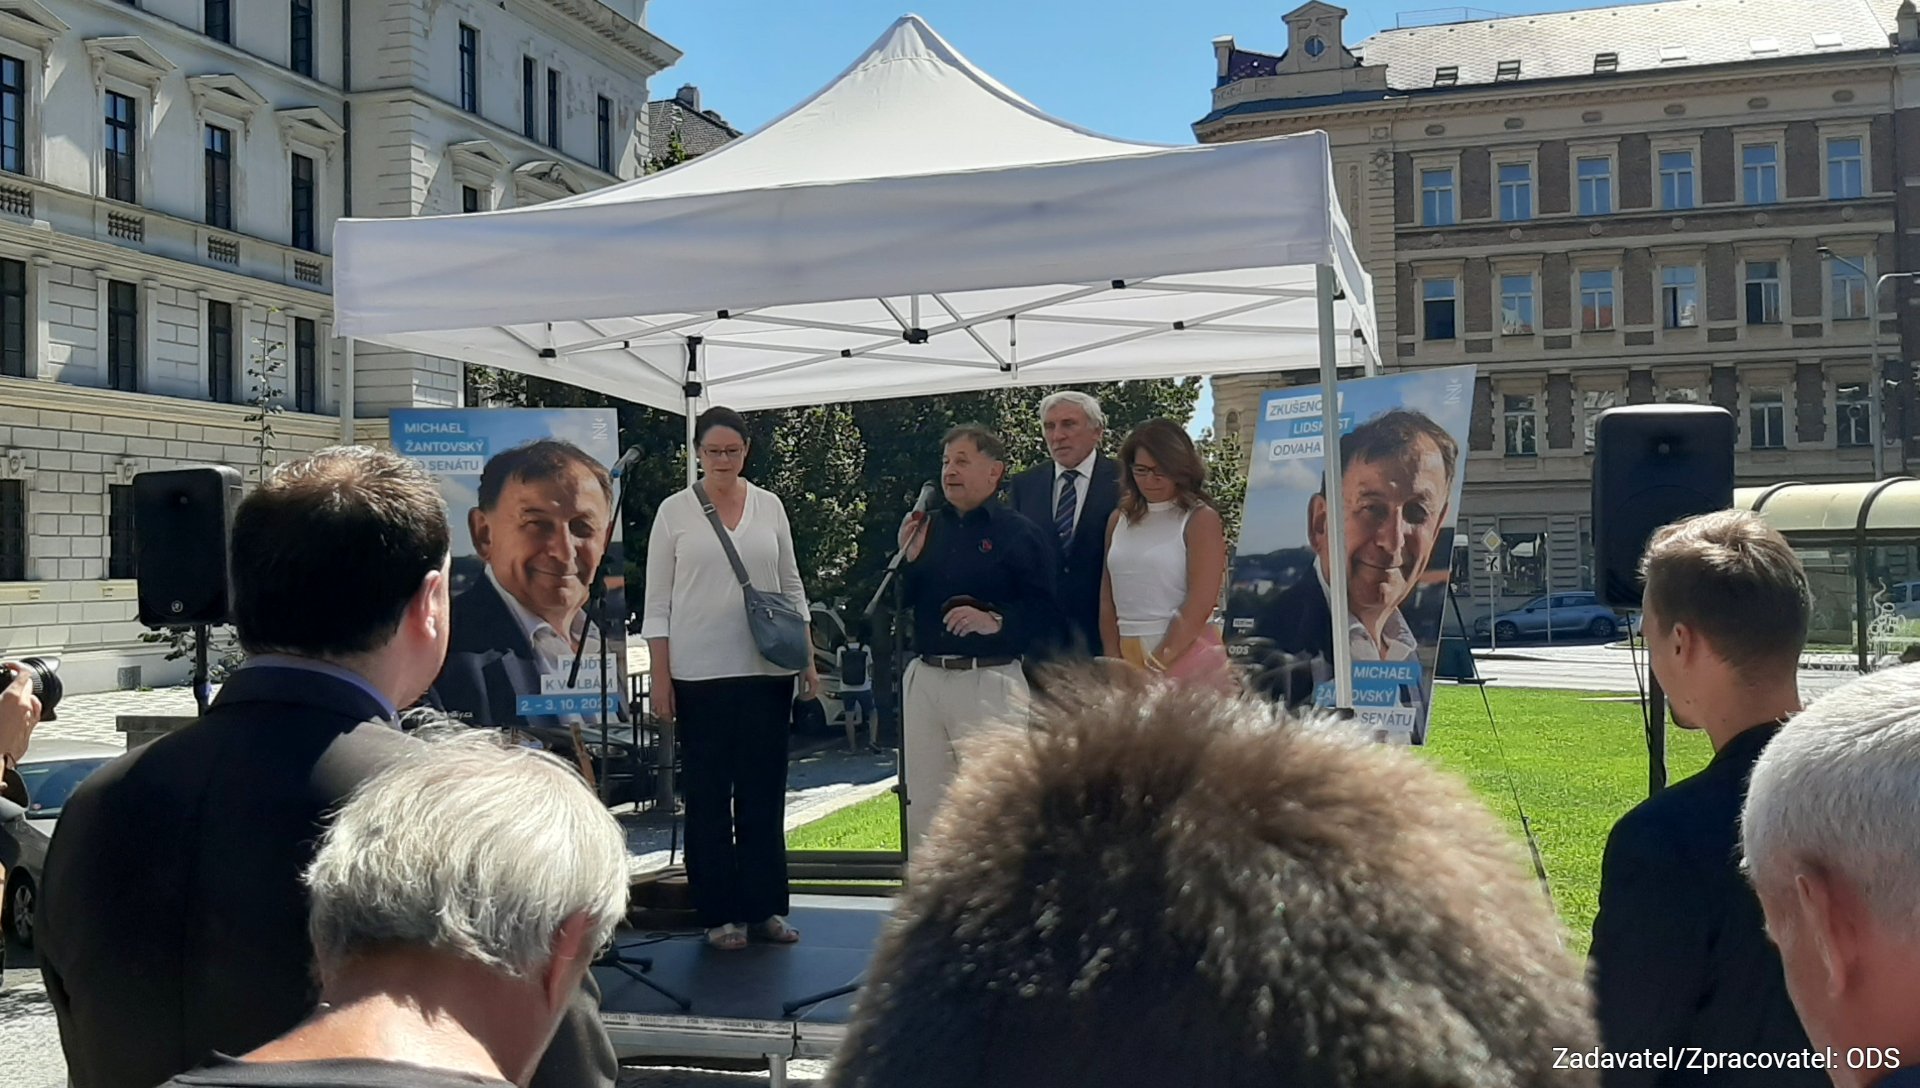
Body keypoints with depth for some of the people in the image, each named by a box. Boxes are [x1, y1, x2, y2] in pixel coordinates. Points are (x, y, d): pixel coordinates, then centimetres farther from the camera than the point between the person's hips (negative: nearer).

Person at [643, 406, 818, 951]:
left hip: (767, 668, 2)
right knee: (708, 793, 4)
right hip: (699, 672, -2)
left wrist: (807, 658, 7)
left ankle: (764, 906, 17)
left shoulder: (769, 506, 9)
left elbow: (791, 587, 13)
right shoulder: (675, 510, 1)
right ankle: (720, 913, 13)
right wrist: (660, 677, -4)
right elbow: (657, 600, 1)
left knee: (764, 789, 7)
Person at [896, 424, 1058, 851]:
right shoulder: (926, 528, 15)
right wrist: (906, 558, -2)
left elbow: (1048, 611, -8)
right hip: (924, 679, 5)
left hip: (990, 682, -5)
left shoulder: (1019, 533, -1)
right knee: (920, 807, 10)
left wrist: (997, 621, -21)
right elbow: (898, 603, 12)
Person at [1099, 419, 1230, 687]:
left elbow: (1200, 604, -10)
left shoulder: (1201, 520, -3)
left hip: (1186, 653, -4)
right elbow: (1107, 600, 12)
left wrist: (1161, 662, -12)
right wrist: (1114, 661, 3)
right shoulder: (1119, 520, 12)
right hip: (1127, 657, 4)